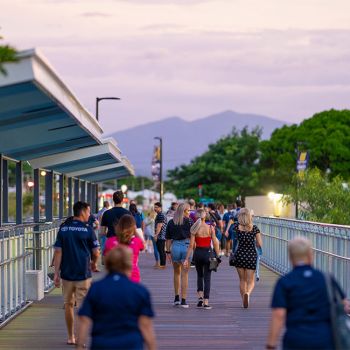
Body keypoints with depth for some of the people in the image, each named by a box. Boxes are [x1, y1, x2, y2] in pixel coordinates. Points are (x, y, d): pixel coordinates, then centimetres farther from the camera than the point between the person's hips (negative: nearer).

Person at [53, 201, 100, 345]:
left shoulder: (63, 229, 3)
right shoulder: (88, 230, -6)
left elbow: (58, 252, -1)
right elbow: (96, 253, -3)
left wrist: (56, 273, 2)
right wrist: (93, 263, 19)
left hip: (66, 273, 4)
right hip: (83, 273, -3)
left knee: (68, 304, 15)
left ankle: (71, 337, 23)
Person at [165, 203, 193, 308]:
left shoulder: (171, 222, 4)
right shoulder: (189, 221, -4)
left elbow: (168, 239, 5)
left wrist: (168, 251, 9)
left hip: (175, 247, 2)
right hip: (186, 247, -2)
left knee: (176, 273, 19)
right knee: (184, 274, 2)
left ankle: (177, 297, 21)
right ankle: (183, 300, -1)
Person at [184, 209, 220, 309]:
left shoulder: (194, 229, -6)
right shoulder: (210, 228, -5)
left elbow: (191, 245, -7)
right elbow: (215, 243, -5)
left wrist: (187, 259, -4)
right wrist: (217, 256, 5)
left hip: (198, 253, 1)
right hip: (207, 253, -1)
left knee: (200, 276, 22)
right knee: (207, 278, 4)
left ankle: (200, 297, 9)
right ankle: (206, 302, -1)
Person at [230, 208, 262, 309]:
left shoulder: (236, 227, -6)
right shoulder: (254, 228, -5)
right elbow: (260, 244, -2)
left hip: (239, 255, 1)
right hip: (252, 255, -1)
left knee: (242, 280, 16)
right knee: (250, 281, 5)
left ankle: (244, 301, 17)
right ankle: (248, 293, -26)